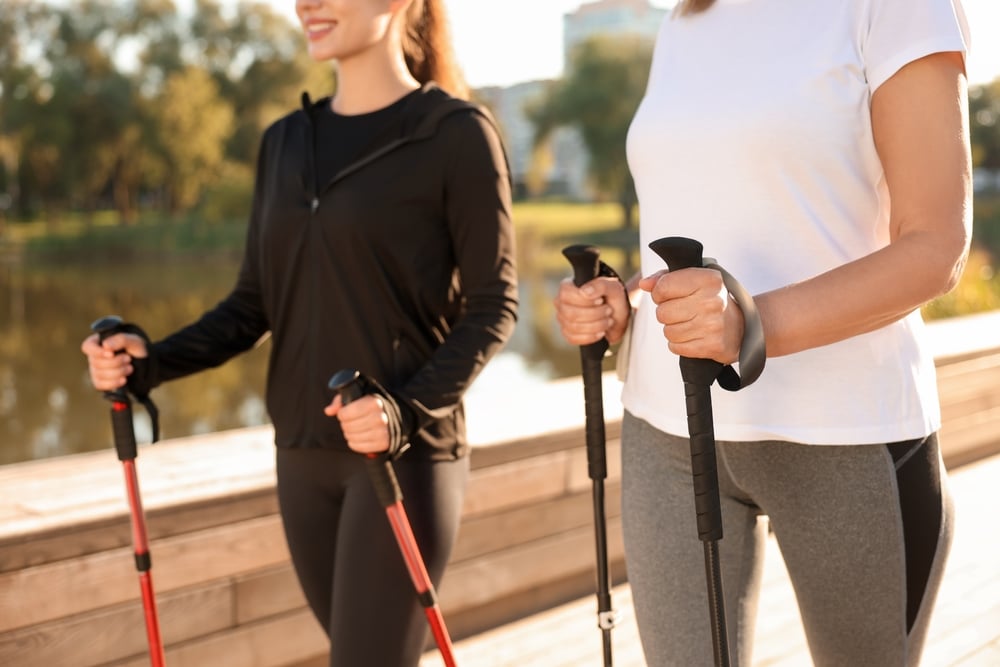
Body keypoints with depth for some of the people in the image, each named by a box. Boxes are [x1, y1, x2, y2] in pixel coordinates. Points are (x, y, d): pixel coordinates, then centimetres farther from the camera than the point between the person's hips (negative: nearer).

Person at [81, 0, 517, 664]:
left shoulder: (457, 132, -8)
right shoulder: (285, 142, 10)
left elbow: (493, 306, -9)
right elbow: (255, 303, 11)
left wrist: (407, 411, -23)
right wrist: (154, 361, -5)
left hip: (405, 458, -6)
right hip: (303, 459, 6)